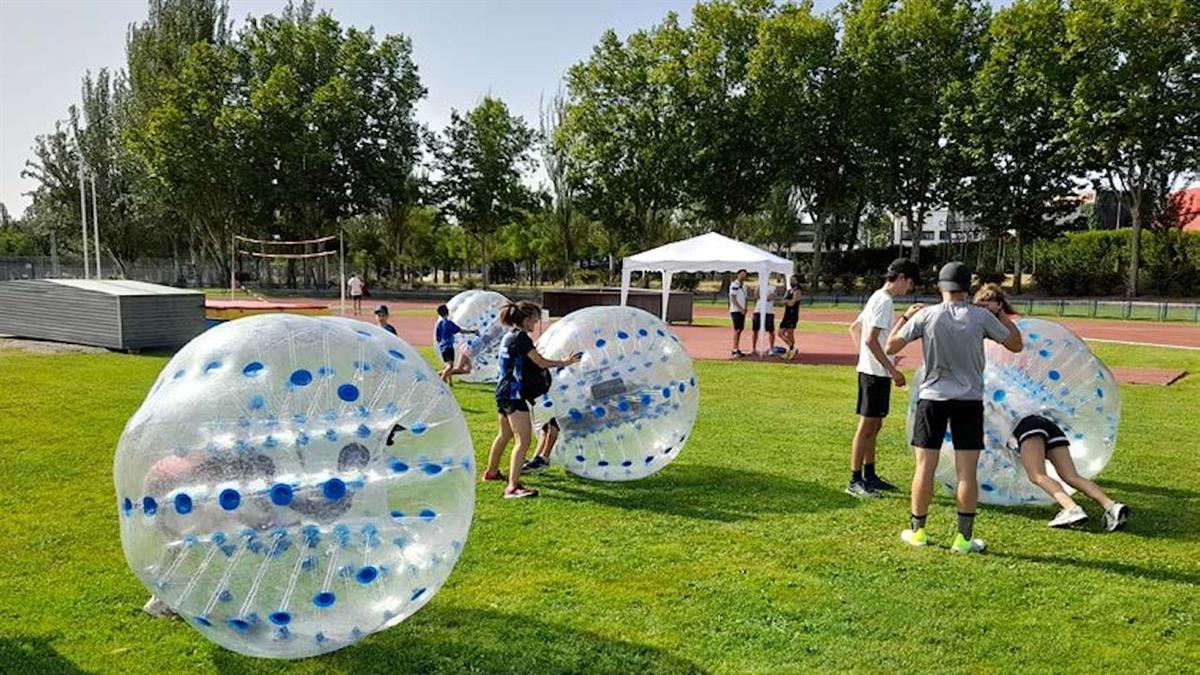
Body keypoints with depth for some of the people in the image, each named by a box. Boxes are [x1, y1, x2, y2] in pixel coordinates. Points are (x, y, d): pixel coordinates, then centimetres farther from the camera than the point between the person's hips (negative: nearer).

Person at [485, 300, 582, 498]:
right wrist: (566, 362, -3)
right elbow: (541, 362, -14)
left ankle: (491, 472, 42)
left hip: (504, 392, 11)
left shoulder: (509, 336, 13)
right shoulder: (520, 337, -16)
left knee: (505, 435, 26)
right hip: (514, 394, -11)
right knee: (523, 440, -13)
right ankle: (513, 487, -18)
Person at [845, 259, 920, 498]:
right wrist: (892, 370, -19)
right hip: (875, 373, -10)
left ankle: (869, 475, 24)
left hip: (871, 370, 10)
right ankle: (855, 481, -1)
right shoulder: (884, 301, -15)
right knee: (867, 425, -6)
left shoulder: (877, 298, 15)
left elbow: (854, 328, 22)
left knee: (874, 426, 15)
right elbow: (871, 339, -22)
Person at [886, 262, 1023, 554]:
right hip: (969, 400, 0)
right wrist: (1001, 314, 18)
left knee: (925, 467, 7)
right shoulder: (981, 317, -5)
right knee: (967, 472, 4)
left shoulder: (925, 316, -7)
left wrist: (904, 317, 15)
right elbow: (1016, 345, 6)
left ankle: (917, 531, 15)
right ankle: (964, 538, 9)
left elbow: (891, 346, 0)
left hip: (932, 398, 0)